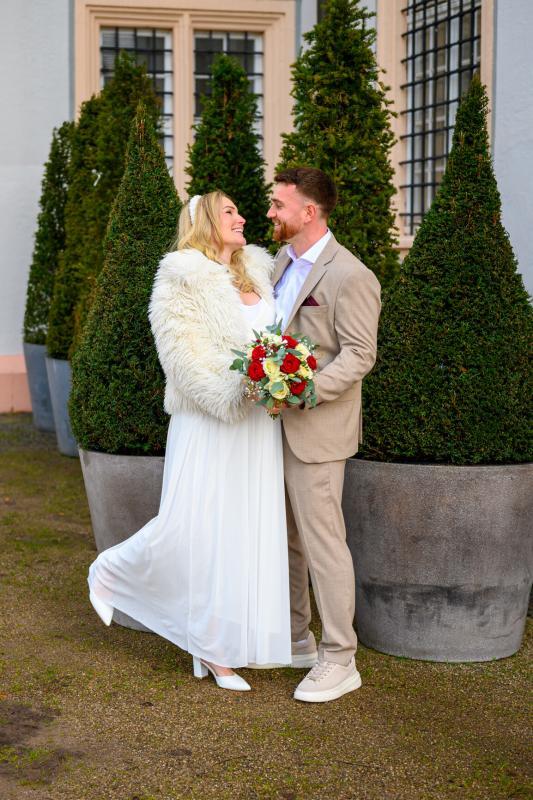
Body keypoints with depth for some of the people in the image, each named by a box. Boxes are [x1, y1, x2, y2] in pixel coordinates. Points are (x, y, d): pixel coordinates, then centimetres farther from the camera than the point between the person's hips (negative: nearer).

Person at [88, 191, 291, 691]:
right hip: (209, 426, -6)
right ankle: (109, 574, 24)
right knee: (187, 529, -6)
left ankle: (216, 651, 15)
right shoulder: (183, 278, -6)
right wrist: (233, 392, -22)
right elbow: (182, 355, -14)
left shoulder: (257, 272, 14)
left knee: (247, 535, 5)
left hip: (258, 428, 6)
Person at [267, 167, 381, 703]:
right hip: (275, 424, 9)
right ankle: (296, 640, 31)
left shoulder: (350, 277, -15)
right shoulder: (282, 262, 11)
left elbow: (359, 356, -18)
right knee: (283, 538, 16)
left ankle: (339, 661, 8)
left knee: (322, 541, -3)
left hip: (316, 428, -9)